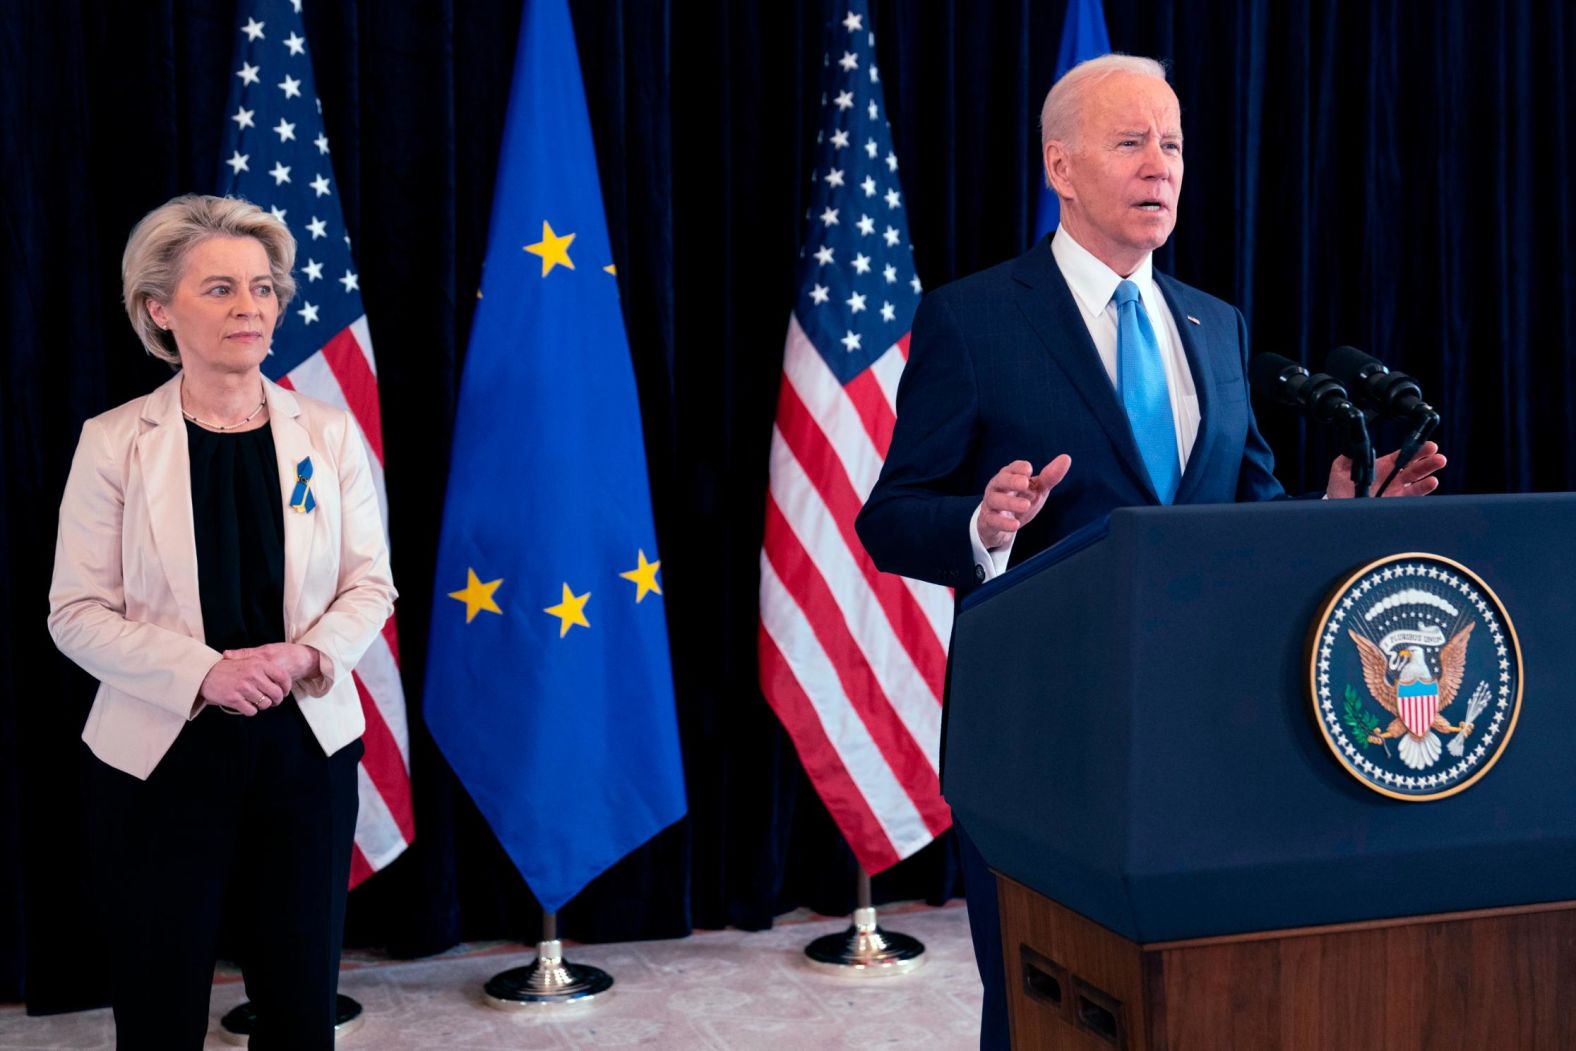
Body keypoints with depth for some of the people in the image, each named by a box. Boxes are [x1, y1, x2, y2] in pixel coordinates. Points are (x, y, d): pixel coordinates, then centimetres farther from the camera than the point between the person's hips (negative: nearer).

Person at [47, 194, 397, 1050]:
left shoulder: (328, 433, 2)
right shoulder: (114, 441, -4)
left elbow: (370, 585, 3)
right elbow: (77, 611, -6)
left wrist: (307, 655, -17)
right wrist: (204, 672, -20)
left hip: (306, 747, 2)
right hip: (161, 755, -2)